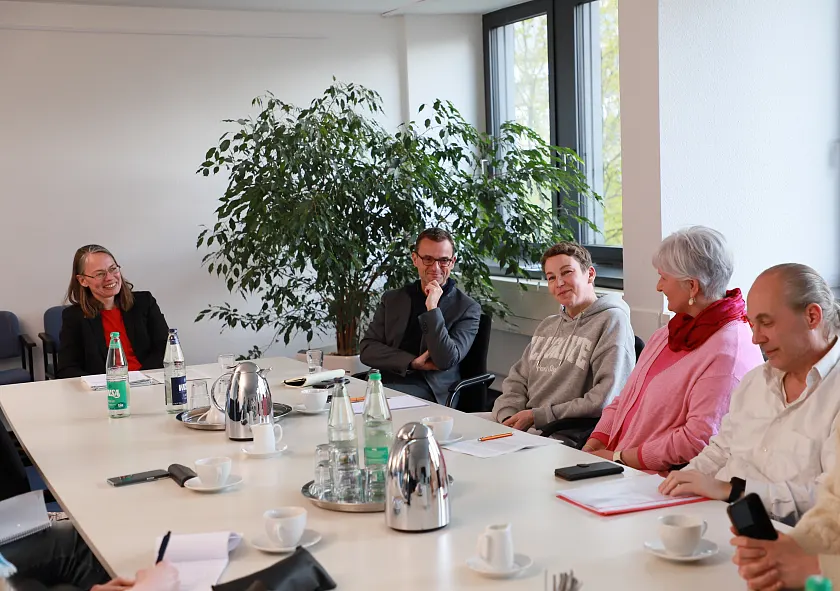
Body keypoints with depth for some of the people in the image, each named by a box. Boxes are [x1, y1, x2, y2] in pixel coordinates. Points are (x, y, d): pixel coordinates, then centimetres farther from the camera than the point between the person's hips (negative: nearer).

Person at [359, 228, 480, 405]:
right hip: (387, 379, 4)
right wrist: (412, 362, -7)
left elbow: (446, 360, -8)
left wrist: (432, 309, -13)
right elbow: (367, 349, 7)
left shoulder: (468, 308, 4)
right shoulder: (392, 299, 17)